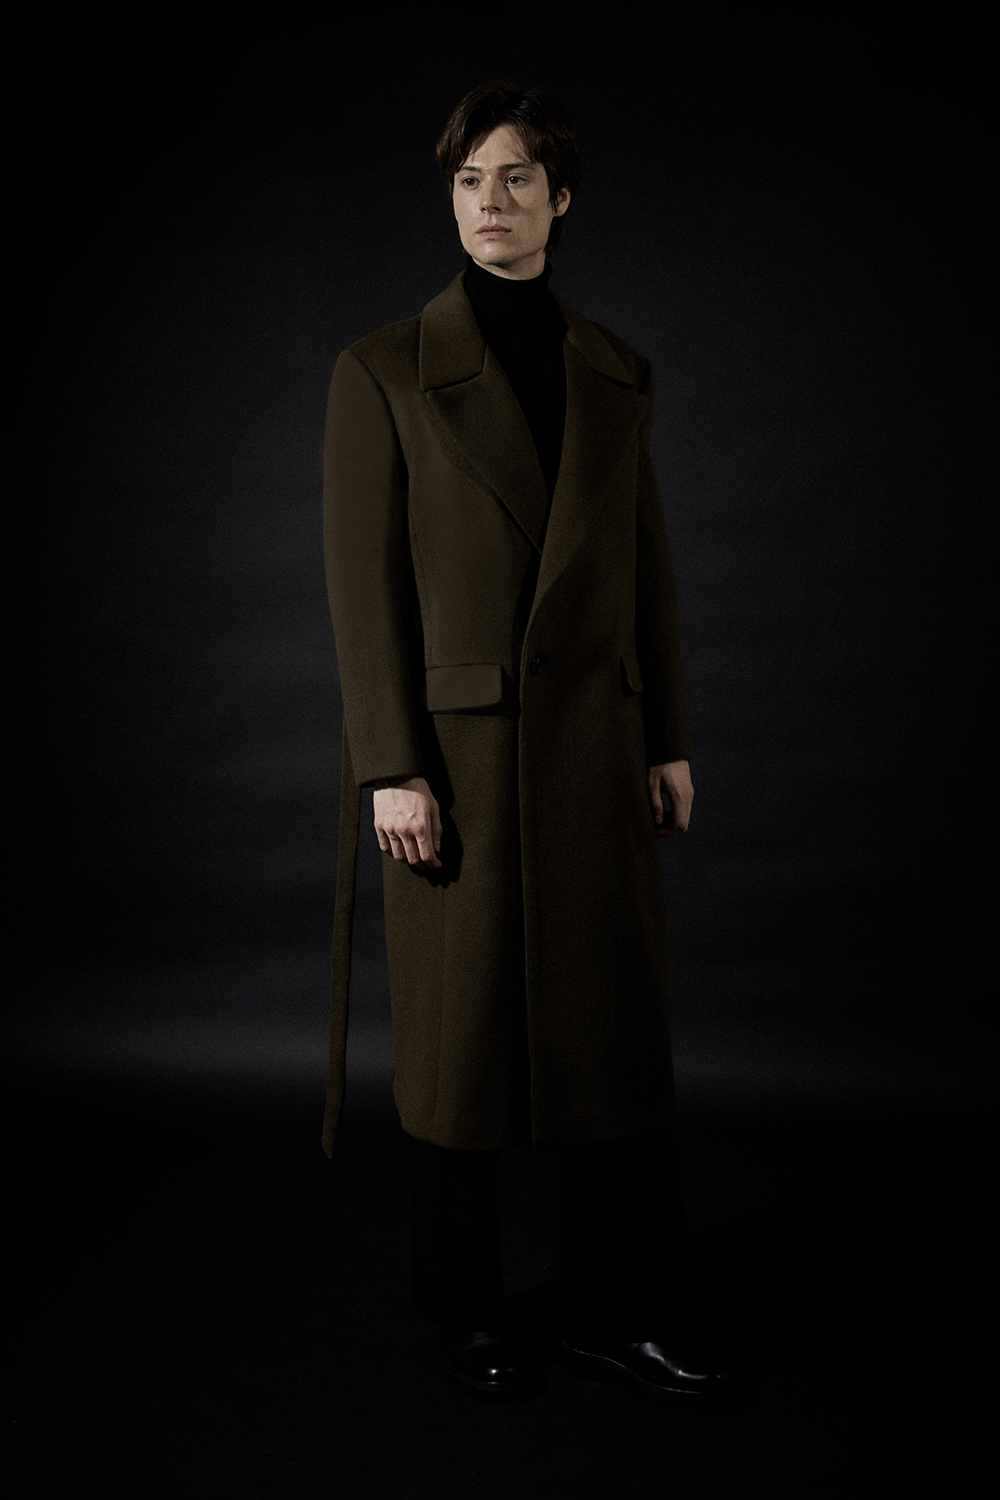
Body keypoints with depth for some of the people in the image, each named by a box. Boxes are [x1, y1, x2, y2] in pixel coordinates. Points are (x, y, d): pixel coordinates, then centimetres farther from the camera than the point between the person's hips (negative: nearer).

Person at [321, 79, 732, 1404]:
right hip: (458, 745, -3)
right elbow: (364, 581, -7)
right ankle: (471, 1313, 27)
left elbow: (648, 566, 11)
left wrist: (670, 739, 7)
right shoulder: (383, 372, -2)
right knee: (464, 1033, 7)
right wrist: (391, 770, -12)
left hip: (596, 748, 4)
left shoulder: (617, 374, 10)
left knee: (615, 1024, 7)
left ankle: (618, 1315, 23)